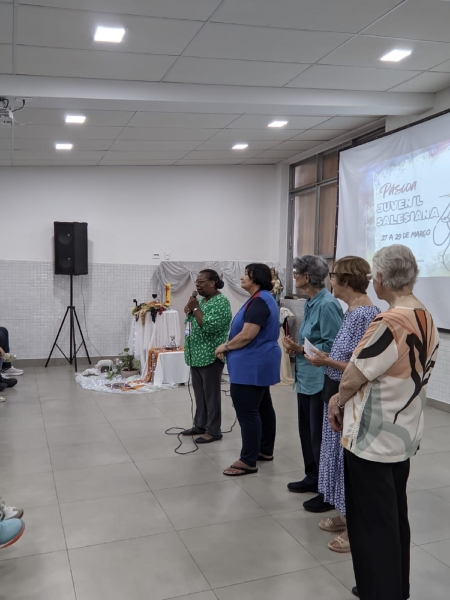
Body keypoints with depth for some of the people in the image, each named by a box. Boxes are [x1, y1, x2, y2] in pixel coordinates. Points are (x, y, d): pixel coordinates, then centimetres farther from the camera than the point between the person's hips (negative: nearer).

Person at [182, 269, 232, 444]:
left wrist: (195, 308, -17)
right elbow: (191, 322, 20)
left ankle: (213, 430, 8)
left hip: (210, 356, -9)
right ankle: (200, 425, 26)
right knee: (199, 392, 15)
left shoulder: (221, 302, -14)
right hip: (197, 355, 9)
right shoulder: (202, 300, 14)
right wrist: (189, 310, 1)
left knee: (211, 393, -1)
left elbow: (210, 326, -25)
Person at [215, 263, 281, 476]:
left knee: (247, 412, -7)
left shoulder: (259, 302, -20)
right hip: (260, 363, 11)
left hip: (252, 364, -11)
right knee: (263, 407, 16)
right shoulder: (263, 299, 14)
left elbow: (247, 335, -25)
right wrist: (229, 345, 10)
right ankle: (265, 450, 27)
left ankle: (248, 461, -1)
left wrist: (225, 347, -10)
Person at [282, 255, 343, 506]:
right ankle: (313, 478, 34)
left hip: (321, 380, -10)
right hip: (306, 378, 10)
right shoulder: (311, 303, 10)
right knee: (307, 432, 19)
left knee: (320, 437, 2)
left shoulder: (327, 304, -19)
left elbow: (332, 346, -22)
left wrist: (300, 349, -15)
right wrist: (296, 346, 0)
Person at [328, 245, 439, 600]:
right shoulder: (427, 320, 1)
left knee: (371, 523, 8)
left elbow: (353, 378, -18)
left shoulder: (389, 323, -26)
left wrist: (337, 401, 4)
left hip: (372, 437, -8)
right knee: (395, 516, 22)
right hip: (405, 434, 9)